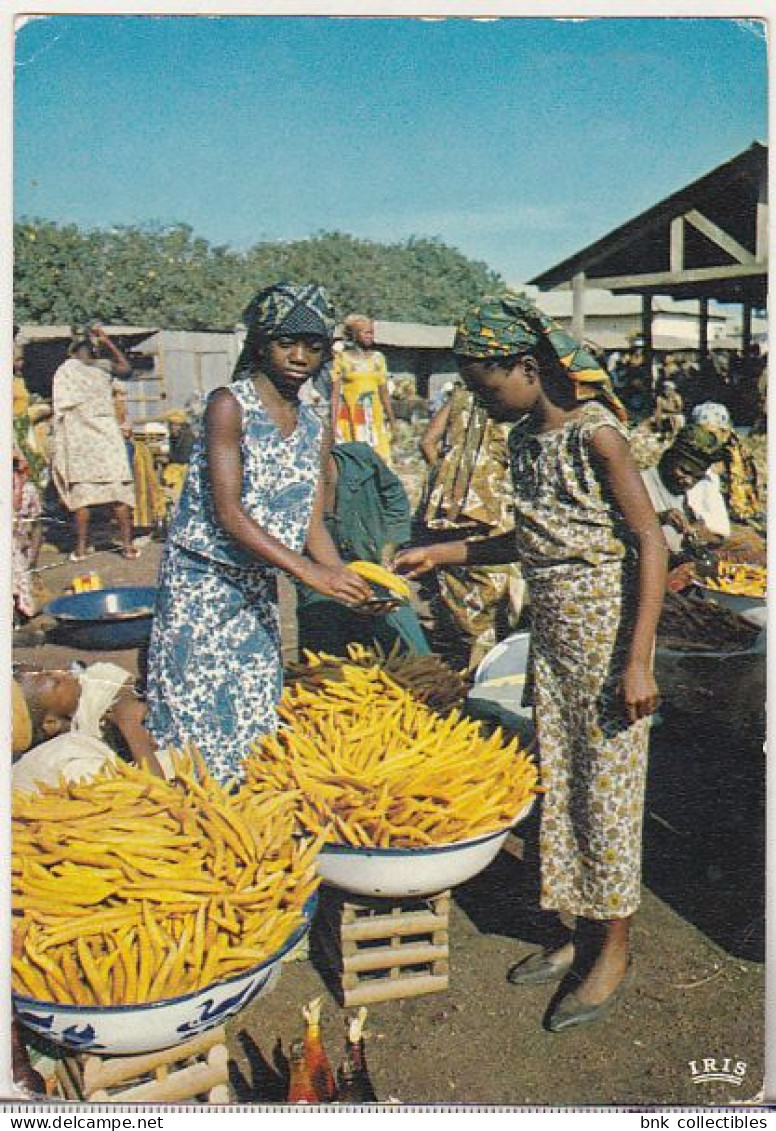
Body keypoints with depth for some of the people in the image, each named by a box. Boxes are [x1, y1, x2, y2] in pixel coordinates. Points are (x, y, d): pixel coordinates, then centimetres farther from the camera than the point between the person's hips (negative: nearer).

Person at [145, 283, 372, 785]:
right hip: (203, 582, -6)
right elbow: (228, 513, -21)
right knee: (202, 716, -1)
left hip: (260, 587, 6)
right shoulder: (228, 405, -13)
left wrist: (345, 578, -13)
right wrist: (310, 571, -29)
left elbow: (313, 522, 5)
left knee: (256, 715, 11)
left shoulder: (312, 425, 6)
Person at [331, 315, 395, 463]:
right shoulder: (342, 358, 1)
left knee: (380, 456, -3)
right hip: (350, 417, -3)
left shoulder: (378, 358, 10)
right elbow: (335, 393, -1)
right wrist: (333, 423, -7)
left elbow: (384, 391, 14)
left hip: (374, 416, 3)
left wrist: (391, 418, 13)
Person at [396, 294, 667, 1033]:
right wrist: (442, 554, 12)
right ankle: (584, 935, 30)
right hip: (550, 627, 8)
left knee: (607, 784, 3)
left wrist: (638, 661, -20)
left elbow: (650, 543, -16)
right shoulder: (523, 439, 7)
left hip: (605, 625, -8)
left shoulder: (594, 433, -16)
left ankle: (614, 951, 21)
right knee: (561, 779, 13)